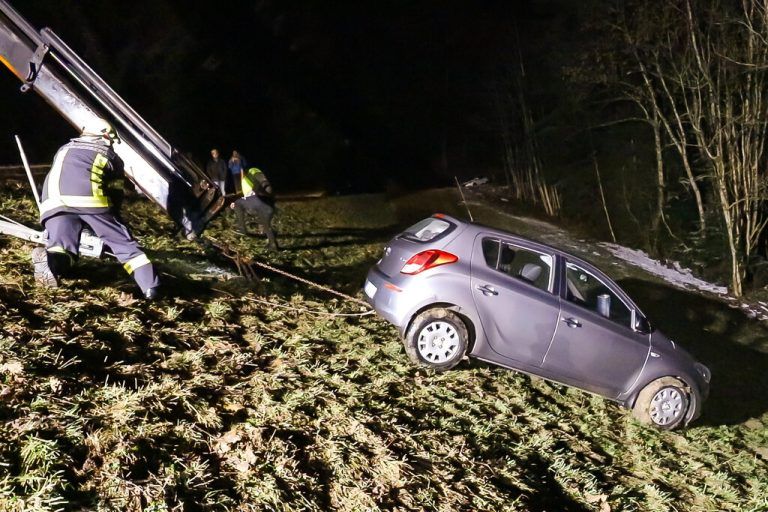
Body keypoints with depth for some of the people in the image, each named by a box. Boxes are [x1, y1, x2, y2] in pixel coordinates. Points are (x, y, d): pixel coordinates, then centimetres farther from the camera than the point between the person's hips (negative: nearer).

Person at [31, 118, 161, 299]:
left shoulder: (64, 150, 38)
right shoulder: (111, 157, 26)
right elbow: (115, 196, 21)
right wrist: (108, 230, 30)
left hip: (54, 202, 3)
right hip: (89, 198, -3)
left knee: (61, 246, 4)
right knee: (122, 241, 4)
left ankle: (50, 259, -31)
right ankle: (151, 286, -7)